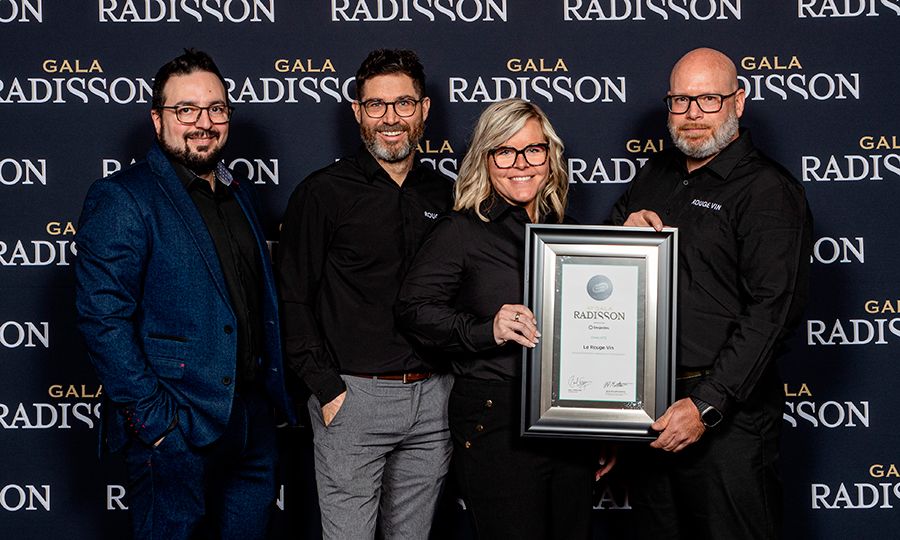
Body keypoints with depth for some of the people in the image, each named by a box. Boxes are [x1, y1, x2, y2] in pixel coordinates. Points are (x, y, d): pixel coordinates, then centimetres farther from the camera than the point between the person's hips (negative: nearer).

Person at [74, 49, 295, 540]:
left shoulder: (238, 193, 13)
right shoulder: (121, 199, -12)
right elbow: (102, 318, -19)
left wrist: (273, 388, 12)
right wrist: (151, 416, -21)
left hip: (253, 417, 7)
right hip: (176, 427, -7)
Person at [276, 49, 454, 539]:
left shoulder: (446, 195, 10)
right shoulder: (323, 193, -3)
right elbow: (294, 300, -5)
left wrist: (456, 385, 8)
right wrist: (326, 390, -11)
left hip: (433, 397, 4)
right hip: (353, 396, -4)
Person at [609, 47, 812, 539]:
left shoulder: (768, 189, -9)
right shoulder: (655, 175, 13)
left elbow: (770, 312, -18)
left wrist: (708, 405, -24)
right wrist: (625, 229, -3)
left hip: (726, 416, -7)